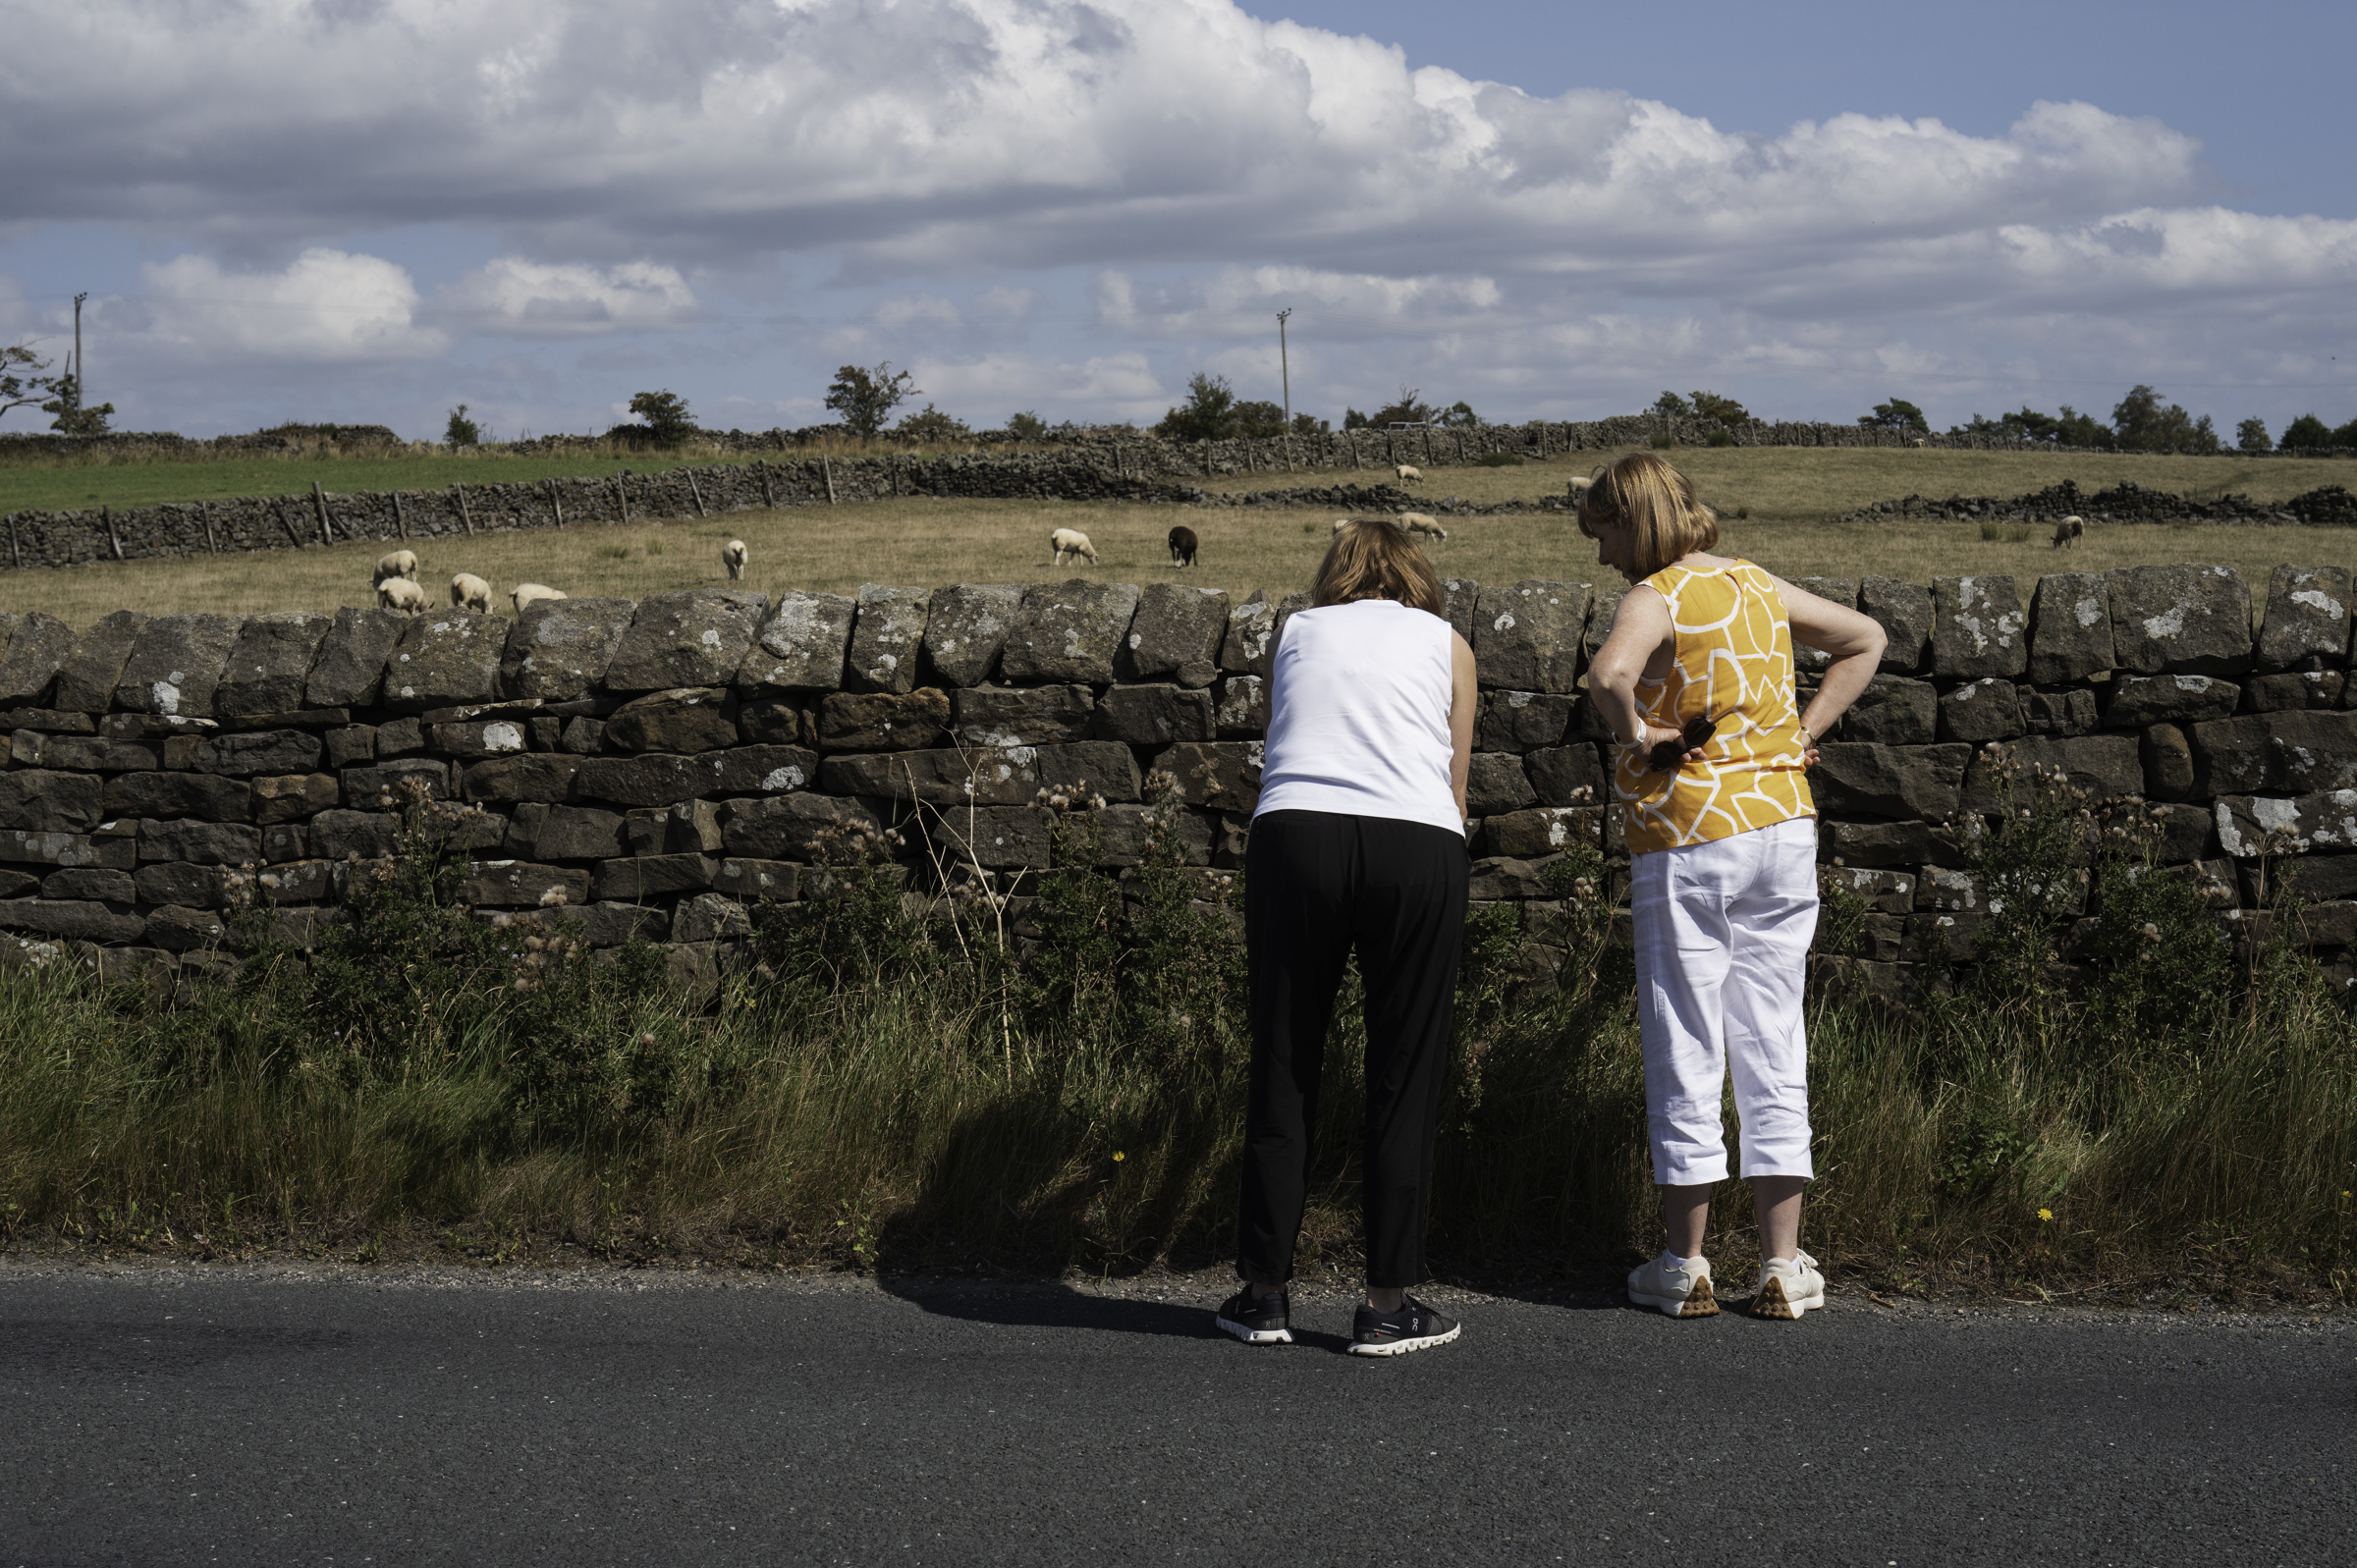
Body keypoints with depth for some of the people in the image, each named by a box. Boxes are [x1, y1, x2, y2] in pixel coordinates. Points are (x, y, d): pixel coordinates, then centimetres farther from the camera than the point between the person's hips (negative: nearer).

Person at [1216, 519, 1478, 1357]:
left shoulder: (1296, 630, 24)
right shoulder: (1445, 641, 22)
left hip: (1294, 836, 1)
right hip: (1416, 845, -1)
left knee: (1282, 1069, 9)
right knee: (1403, 1078, 6)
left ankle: (1264, 1293, 14)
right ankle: (1388, 1304, 9)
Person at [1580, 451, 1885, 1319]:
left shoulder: (1656, 598, -11)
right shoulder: (1760, 587, 10)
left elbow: (1608, 672, -33)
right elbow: (1865, 639, 23)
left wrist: (1632, 734, -15)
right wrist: (1803, 731, 15)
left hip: (1687, 837, -6)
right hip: (1782, 824, 6)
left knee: (1685, 1052, 3)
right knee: (1773, 1048, 8)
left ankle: (1685, 1265, 10)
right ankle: (1782, 1266, 10)